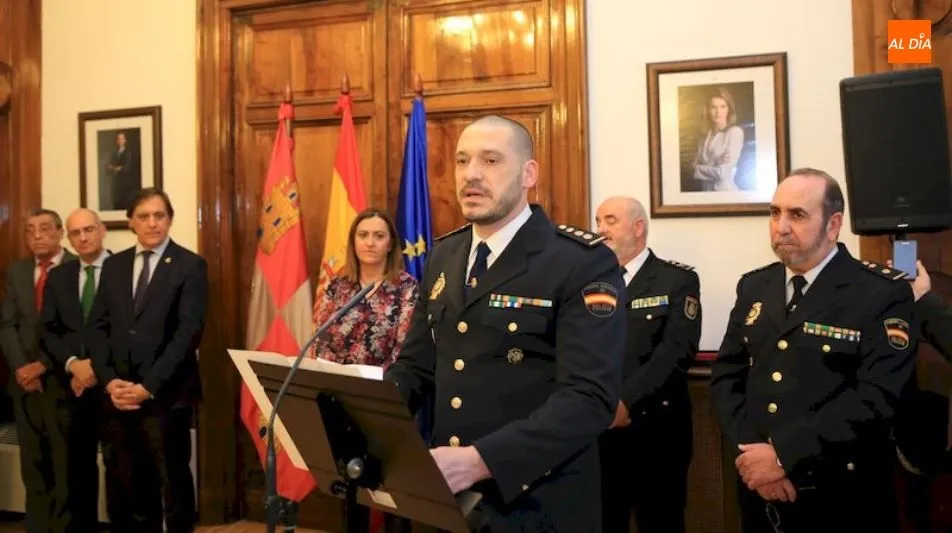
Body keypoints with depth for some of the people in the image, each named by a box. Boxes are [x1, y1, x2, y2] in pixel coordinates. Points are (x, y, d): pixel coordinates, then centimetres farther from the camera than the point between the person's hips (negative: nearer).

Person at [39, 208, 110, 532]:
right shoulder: (57, 277, 12)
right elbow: (47, 331, 6)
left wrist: (99, 366, -13)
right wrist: (72, 364, -10)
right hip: (72, 384, 4)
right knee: (78, 465, 11)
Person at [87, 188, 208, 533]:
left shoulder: (190, 266, -2)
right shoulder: (113, 265, 13)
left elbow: (189, 332, -11)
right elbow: (98, 327, 9)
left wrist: (150, 386, -15)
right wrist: (109, 380, -6)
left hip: (166, 395, -4)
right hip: (117, 395, 4)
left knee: (172, 483, 6)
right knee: (125, 487, 8)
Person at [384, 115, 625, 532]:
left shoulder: (584, 263, -14)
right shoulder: (443, 257, 8)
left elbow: (590, 396, -23)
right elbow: (416, 365, 11)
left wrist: (479, 460, -32)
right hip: (446, 497, 6)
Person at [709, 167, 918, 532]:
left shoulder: (884, 295, -9)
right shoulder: (753, 287, 7)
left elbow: (876, 397, -19)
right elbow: (726, 377, 4)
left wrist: (783, 454, -21)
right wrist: (749, 452, -12)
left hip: (840, 499, -4)